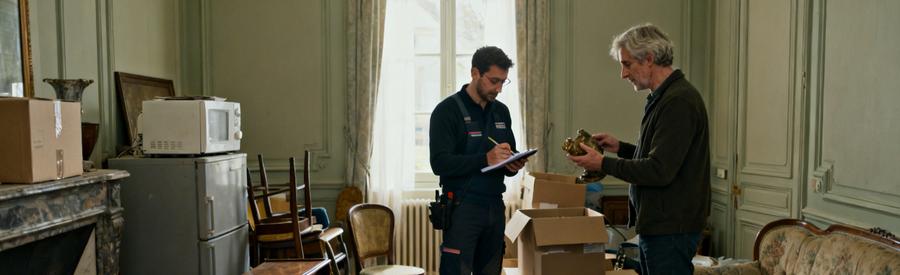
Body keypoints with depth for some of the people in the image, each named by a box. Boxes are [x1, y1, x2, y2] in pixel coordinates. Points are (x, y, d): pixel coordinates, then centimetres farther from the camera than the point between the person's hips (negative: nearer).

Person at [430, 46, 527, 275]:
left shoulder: (501, 112, 13)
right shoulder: (448, 110, -7)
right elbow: (440, 163, -16)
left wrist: (514, 165, -5)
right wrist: (486, 159, -26)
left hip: (495, 205, 6)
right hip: (462, 206, -6)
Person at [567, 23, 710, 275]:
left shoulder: (679, 101, -19)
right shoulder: (663, 97, 13)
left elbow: (659, 171, -23)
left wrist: (603, 164, -15)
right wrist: (620, 148, 8)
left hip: (670, 229, -10)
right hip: (658, 224, 10)